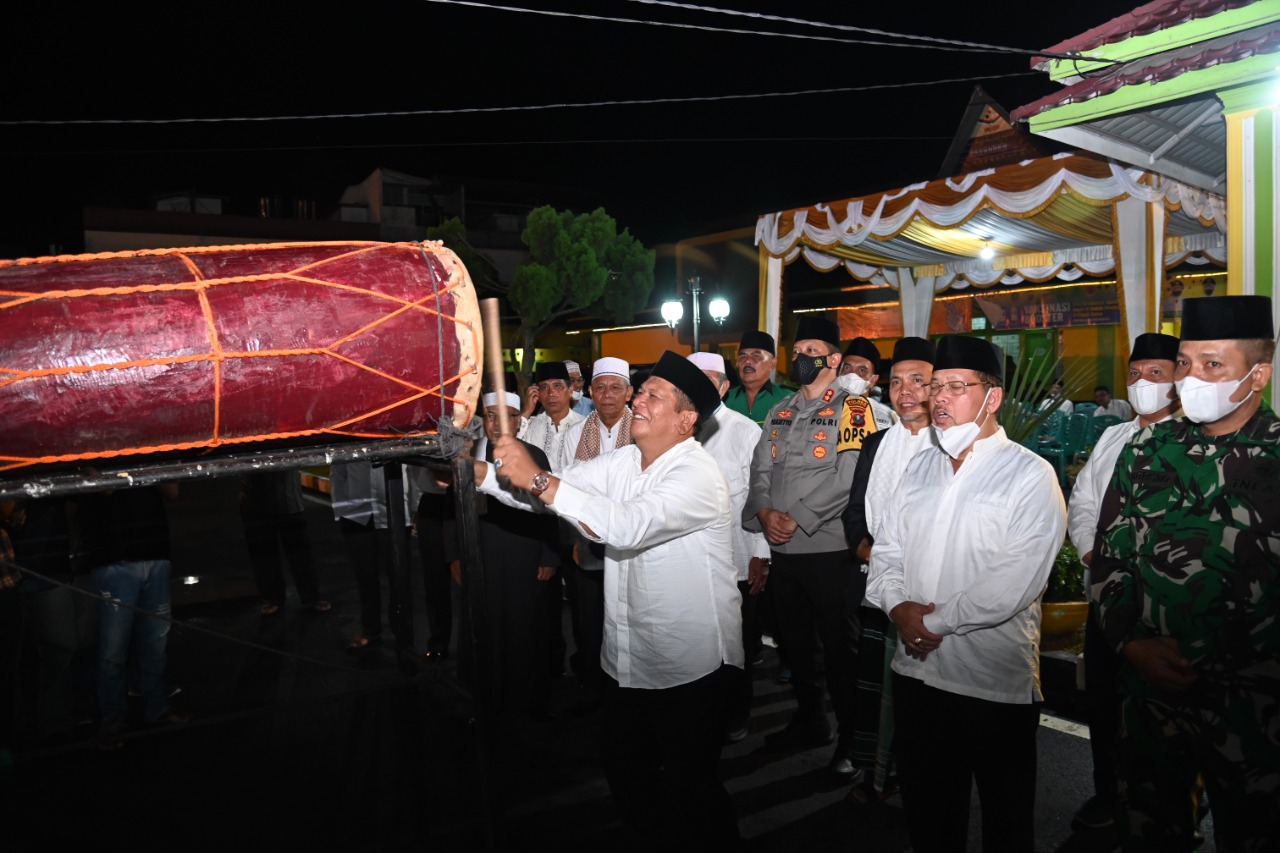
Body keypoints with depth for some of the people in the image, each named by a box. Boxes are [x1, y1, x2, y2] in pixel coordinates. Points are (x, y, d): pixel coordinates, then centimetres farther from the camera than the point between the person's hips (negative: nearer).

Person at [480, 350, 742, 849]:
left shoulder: (697, 475, -21)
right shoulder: (623, 462, 5)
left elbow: (626, 526, -36)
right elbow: (549, 488, 2)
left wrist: (537, 479, -36)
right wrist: (478, 472, -11)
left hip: (689, 664, -8)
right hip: (629, 656, 8)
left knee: (688, 785, 4)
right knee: (623, 766, 22)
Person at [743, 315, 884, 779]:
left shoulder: (852, 408, -6)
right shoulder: (779, 412, 15)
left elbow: (848, 477, -17)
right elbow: (760, 469, 9)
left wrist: (798, 518, -18)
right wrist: (764, 512, -10)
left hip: (829, 548, -6)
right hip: (782, 548, 7)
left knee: (838, 646, 2)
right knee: (794, 641, 17)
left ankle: (850, 740, 16)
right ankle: (810, 722, 35)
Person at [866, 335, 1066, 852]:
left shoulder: (1030, 475, -10)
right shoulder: (920, 468, 10)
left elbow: (1014, 583, -19)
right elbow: (886, 551, 9)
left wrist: (935, 620, -14)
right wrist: (898, 606, -10)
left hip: (996, 682, -5)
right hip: (916, 670, 6)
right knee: (926, 809, 20)